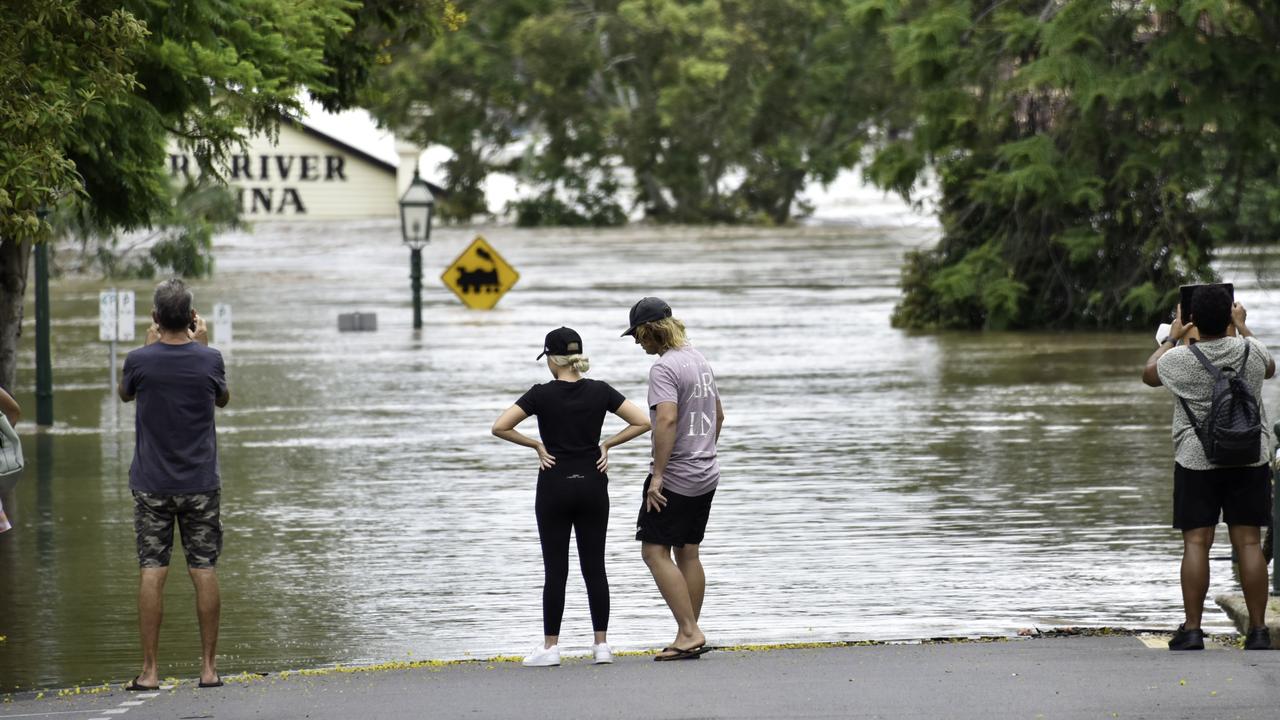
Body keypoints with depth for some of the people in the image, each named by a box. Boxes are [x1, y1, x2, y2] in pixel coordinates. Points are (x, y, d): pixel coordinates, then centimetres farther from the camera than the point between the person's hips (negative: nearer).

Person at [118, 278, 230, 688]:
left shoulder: (140, 360, -9)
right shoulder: (209, 360, -7)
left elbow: (125, 394, 13)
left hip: (152, 485, -1)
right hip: (201, 484, 1)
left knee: (152, 572, 0)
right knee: (204, 570, 5)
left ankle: (150, 670, -1)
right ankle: (209, 667, 6)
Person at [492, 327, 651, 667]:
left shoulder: (542, 395, -8)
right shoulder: (600, 391, -1)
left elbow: (500, 427, -13)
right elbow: (642, 422, -3)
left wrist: (537, 445, -2)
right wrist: (606, 445, 3)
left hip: (555, 486, -2)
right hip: (592, 486, 2)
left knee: (555, 569, 1)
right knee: (594, 566, 6)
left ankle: (550, 647, 3)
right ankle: (602, 645, 5)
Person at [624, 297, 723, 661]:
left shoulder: (664, 368, -17)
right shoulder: (699, 360, 12)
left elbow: (667, 420, -28)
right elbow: (718, 415, 23)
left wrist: (657, 475, -25)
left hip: (675, 478, -9)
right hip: (705, 474, 9)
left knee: (655, 552, -7)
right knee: (687, 553, 12)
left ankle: (689, 631, -13)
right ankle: (689, 635, 13)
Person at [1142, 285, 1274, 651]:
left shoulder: (1179, 359, -8)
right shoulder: (1250, 351, -3)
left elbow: (1149, 373, 15)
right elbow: (1270, 368, 22)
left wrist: (1172, 337, 28)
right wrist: (1242, 327, 32)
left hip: (1197, 460, -2)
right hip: (1250, 458, 2)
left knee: (1196, 542, 0)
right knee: (1249, 541, 1)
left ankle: (1192, 629, -2)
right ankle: (1258, 630, 2)